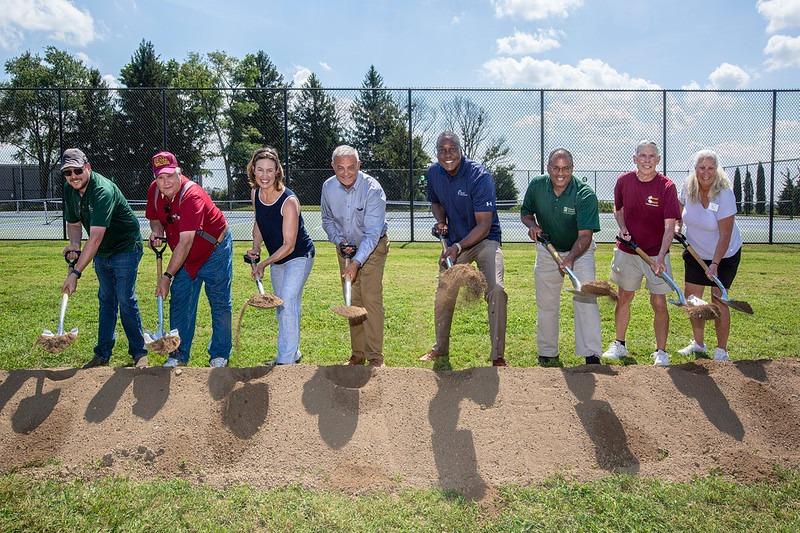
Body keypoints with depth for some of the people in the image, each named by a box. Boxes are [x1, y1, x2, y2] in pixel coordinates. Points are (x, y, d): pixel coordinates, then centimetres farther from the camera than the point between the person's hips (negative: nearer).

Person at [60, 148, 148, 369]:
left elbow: (96, 237, -36)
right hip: (101, 252, 8)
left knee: (126, 301, -8)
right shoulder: (69, 190, -4)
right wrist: (74, 244, -13)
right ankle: (102, 354, 19)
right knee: (105, 301, 12)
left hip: (126, 247, -8)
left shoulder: (103, 191, -31)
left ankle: (139, 353, 4)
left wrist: (76, 272, -38)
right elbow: (73, 222, 11)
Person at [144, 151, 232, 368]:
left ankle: (219, 355, 12)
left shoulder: (191, 195, -32)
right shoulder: (154, 191, -8)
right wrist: (157, 232, -13)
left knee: (220, 303, 0)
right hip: (185, 256, 7)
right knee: (179, 302, 6)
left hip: (214, 250, -7)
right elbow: (154, 218, 12)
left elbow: (185, 242, -34)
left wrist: (167, 276, -33)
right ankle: (179, 356, 15)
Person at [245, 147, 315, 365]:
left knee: (287, 301, -20)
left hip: (299, 256, -8)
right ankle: (293, 353, 32)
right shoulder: (255, 194, -8)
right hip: (277, 258, 8)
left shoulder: (289, 201, -29)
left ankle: (286, 360, -14)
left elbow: (289, 245, -27)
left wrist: (264, 264, -24)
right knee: (282, 306, 16)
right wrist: (256, 248, -3)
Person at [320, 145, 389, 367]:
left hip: (372, 247, -5)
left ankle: (375, 357, -7)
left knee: (371, 299, -14)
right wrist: (339, 241, -8)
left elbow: (372, 233, -30)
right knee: (352, 301, 7)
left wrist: (356, 262, -39)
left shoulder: (372, 189, -26)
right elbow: (327, 220, 9)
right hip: (346, 247, 5)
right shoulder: (328, 187, -9)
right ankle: (357, 354, 16)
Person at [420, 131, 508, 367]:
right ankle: (441, 348, 32)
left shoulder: (479, 176, -24)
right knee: (444, 293, 10)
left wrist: (458, 247, -34)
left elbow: (484, 225, -25)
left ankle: (498, 356, -13)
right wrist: (440, 221, -4)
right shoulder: (434, 173, -5)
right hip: (454, 242, 6)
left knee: (496, 290, -23)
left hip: (485, 240, -5)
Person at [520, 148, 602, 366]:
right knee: (546, 303, 10)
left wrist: (570, 258, -48)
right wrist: (532, 224, -18)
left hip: (579, 250, -3)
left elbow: (585, 236, -31)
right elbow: (526, 212, 5)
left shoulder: (585, 195, -26)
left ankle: (591, 355, -14)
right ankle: (547, 353, 26)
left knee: (585, 297, -18)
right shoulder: (536, 186, -14)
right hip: (547, 250, 4)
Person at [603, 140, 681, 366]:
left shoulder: (666, 187, -14)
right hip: (627, 251, 3)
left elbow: (669, 227, -18)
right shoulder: (624, 181, -4)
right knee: (624, 297, 13)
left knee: (659, 303, -1)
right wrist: (622, 227, -6)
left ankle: (661, 352, 13)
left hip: (656, 253, -3)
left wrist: (661, 257, -29)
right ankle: (619, 345, 27)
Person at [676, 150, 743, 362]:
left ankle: (722, 350, 6)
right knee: (692, 298, 7)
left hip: (724, 255, -5)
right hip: (696, 253, 5)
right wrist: (677, 226, -7)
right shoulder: (688, 188, -11)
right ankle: (698, 343, 24)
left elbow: (725, 235, -25)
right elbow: (680, 209, 12)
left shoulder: (724, 194, -25)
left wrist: (715, 264, -30)